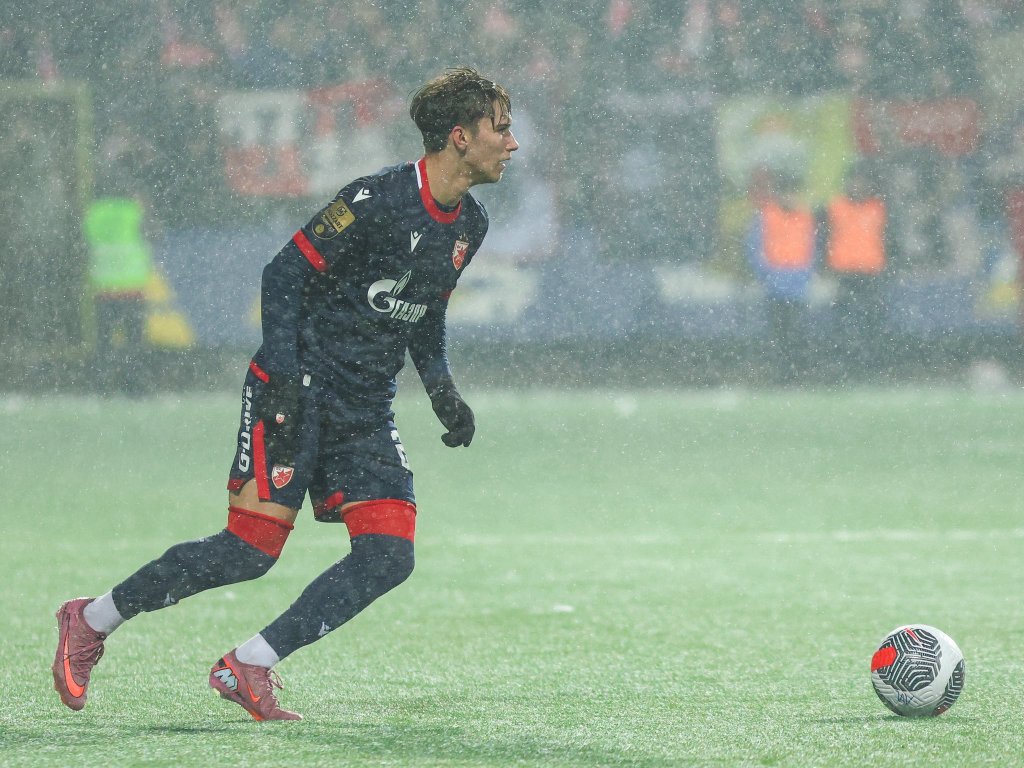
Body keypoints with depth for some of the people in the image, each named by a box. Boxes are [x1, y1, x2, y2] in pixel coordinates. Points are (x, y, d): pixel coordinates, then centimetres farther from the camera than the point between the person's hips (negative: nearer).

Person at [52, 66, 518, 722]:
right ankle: (93, 620, 6)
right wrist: (282, 375, -20)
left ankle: (248, 667, -4)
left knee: (390, 558, -10)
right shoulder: (379, 200, -16)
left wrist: (443, 392, 9)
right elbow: (286, 273, -12)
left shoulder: (469, 225, 9)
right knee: (252, 548, -12)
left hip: (367, 410, 8)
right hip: (302, 390, -8)